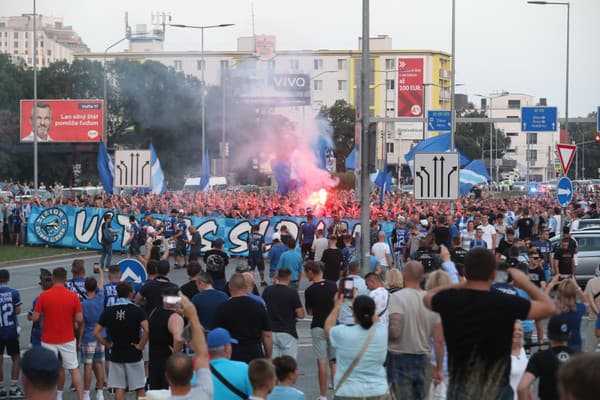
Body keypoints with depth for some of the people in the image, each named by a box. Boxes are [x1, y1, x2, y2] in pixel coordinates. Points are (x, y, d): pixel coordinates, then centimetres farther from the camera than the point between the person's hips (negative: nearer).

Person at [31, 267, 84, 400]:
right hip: (67, 340, 1)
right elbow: (79, 319, -8)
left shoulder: (43, 296, -9)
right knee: (74, 370, 8)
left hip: (48, 341, -1)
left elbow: (35, 318, -8)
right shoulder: (73, 296, -7)